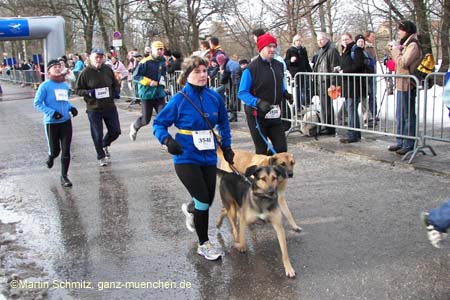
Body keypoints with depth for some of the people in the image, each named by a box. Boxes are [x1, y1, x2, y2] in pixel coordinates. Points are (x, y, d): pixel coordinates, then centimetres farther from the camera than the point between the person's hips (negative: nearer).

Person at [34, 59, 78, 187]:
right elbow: (37, 103, -9)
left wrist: (71, 108, -1)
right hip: (51, 122, -3)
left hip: (66, 121, 4)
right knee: (55, 150, 6)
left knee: (66, 151, -1)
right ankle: (50, 157, 44)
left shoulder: (65, 85, 6)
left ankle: (64, 176, 10)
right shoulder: (45, 86, -10)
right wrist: (52, 112, -21)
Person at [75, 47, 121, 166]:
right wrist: (88, 92, -21)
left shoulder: (108, 70, 1)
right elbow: (78, 90, -3)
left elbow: (116, 84, 14)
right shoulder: (85, 72, -8)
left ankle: (105, 145, 42)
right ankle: (101, 157, 27)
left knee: (115, 131, 11)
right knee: (97, 135, 6)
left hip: (110, 107, 3)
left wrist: (116, 92, -6)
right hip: (93, 109, -3)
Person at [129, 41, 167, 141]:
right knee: (146, 120, 4)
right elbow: (135, 77, -14)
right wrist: (149, 82, -22)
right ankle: (134, 127, 37)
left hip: (159, 94, 5)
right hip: (147, 94, -5)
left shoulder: (162, 62, 7)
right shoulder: (145, 62, -13)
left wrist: (163, 84, 12)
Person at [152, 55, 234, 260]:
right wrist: (167, 140, -22)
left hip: (208, 157, 5)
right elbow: (159, 123, -4)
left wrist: (226, 147, 13)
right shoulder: (179, 100, -12)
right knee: (203, 200, -8)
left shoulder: (214, 97, -1)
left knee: (208, 200, 13)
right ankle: (204, 244, 13)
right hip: (186, 158, -4)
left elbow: (223, 123, 15)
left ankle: (189, 209, 51)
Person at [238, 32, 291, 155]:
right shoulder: (252, 68, -12)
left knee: (281, 148, 1)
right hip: (257, 116, -5)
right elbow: (242, 93, -12)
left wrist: (285, 94, 0)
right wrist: (258, 102, -25)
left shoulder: (279, 65, 7)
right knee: (261, 150, 4)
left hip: (275, 115, 5)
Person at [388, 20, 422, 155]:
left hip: (407, 85, -10)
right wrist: (394, 50, 11)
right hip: (401, 85, 10)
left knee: (408, 115, -4)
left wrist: (396, 50, -8)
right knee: (400, 116, 14)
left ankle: (408, 145, 1)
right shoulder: (406, 44, 18)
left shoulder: (413, 45, -12)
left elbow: (403, 62, -20)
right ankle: (400, 142, 21)